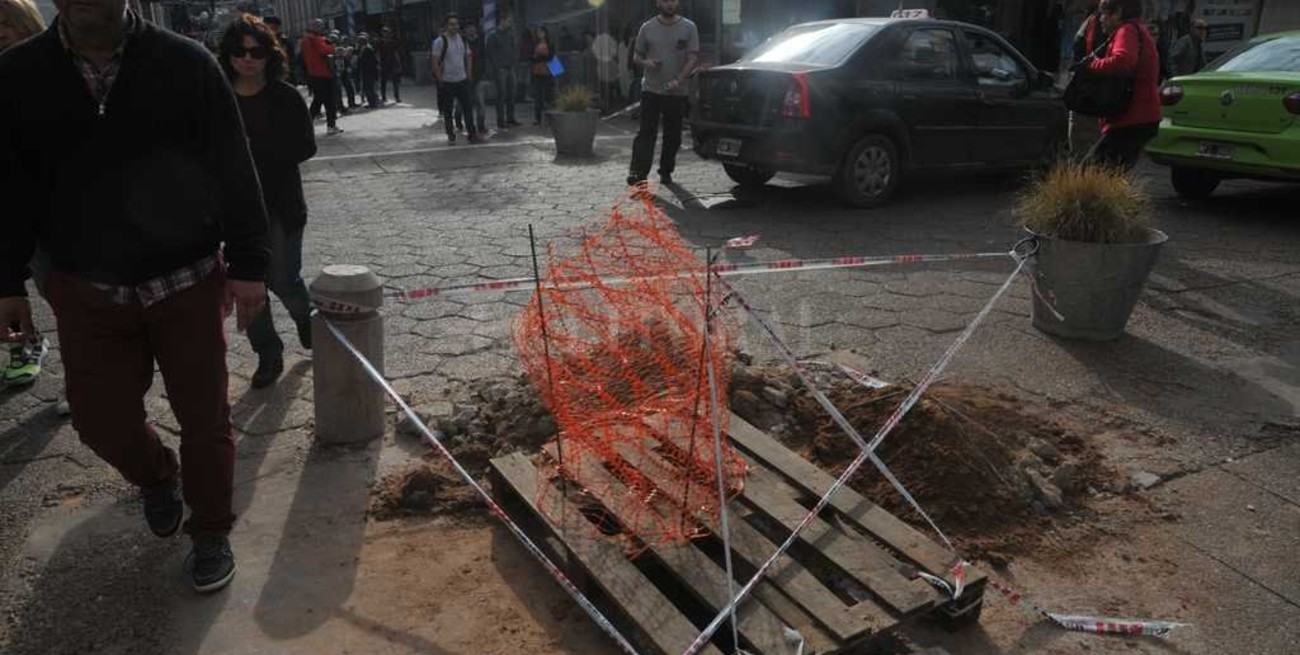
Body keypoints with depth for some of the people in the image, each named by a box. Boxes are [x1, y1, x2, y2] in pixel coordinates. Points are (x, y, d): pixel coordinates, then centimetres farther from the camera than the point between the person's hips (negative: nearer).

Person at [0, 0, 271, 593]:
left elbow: (234, 172, -6)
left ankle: (211, 533, 28)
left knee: (204, 418, 6)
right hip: (85, 293, 3)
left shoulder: (185, 63, -7)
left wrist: (247, 264, -8)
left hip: (189, 282, -2)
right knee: (100, 420, 11)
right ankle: (158, 479, 45)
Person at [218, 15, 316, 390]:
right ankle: (268, 355, 22)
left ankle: (305, 316, 35)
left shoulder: (286, 97, -5)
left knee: (284, 280, 0)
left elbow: (305, 147, -10)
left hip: (280, 204, -2)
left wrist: (252, 148, -18)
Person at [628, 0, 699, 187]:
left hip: (677, 93, 1)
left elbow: (692, 58, -4)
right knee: (646, 134, -9)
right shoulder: (648, 28, 6)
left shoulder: (689, 28, 3)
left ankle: (666, 172, 22)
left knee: (673, 136, 8)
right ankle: (638, 174, -14)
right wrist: (645, 63, -12)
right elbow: (636, 56, 13)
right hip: (651, 90, -1)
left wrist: (678, 80, -19)